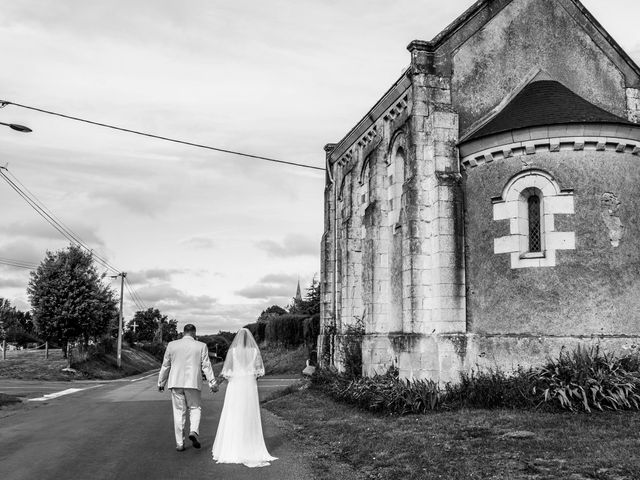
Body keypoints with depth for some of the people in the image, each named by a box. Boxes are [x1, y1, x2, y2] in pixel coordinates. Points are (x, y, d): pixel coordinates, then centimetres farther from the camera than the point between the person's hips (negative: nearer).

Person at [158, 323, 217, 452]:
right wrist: (212, 383, -2)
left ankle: (179, 443, 8)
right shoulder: (201, 346, 1)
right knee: (195, 408, 14)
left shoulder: (172, 345, 4)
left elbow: (165, 365, 9)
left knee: (179, 412, 7)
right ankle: (194, 431, -10)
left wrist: (161, 382, 18)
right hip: (193, 383, -1)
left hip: (176, 383, 1)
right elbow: (206, 366, -3)